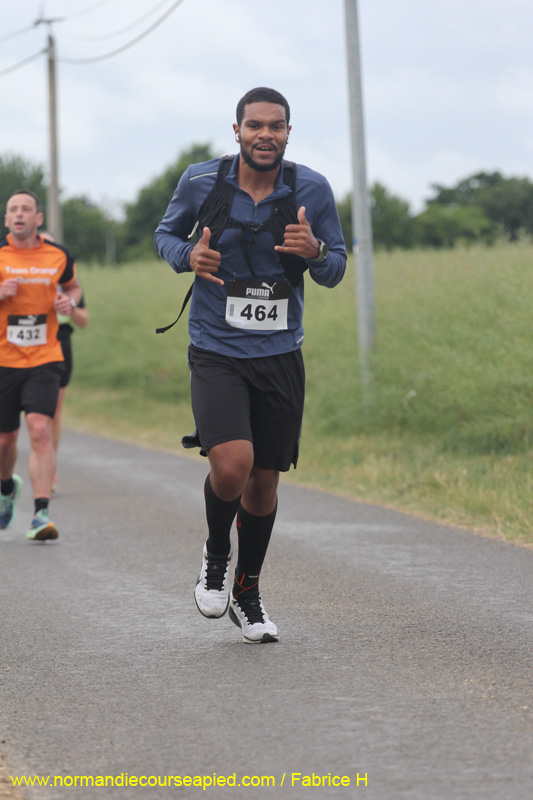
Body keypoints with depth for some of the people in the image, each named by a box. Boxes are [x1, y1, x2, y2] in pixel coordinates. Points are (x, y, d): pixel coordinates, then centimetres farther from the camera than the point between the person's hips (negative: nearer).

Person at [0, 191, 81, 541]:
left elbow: (73, 286, 22)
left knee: (40, 430, -18)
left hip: (45, 358, 0)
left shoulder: (59, 256, 3)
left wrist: (70, 302, -1)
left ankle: (42, 513, -19)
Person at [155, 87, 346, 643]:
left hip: (280, 356, 2)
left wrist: (316, 251, -19)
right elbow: (166, 232, 12)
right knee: (232, 464, -22)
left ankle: (247, 594, 31)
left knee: (265, 479, 9)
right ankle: (216, 554, 11)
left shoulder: (312, 191, -3)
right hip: (216, 352, -2)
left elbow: (335, 271, 5)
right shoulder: (201, 182, -6)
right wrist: (188, 255, -11)